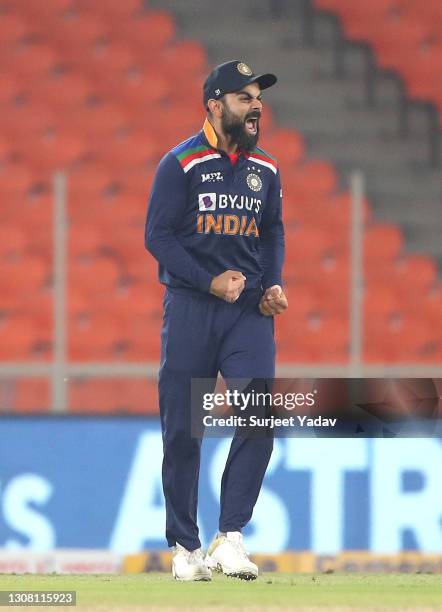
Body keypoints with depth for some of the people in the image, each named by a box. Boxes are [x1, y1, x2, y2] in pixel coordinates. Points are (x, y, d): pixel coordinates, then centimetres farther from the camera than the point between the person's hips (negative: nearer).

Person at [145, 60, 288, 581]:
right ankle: (184, 547, 11)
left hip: (250, 311, 4)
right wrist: (211, 281, -16)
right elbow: (157, 235, -8)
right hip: (189, 307, -3)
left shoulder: (265, 168, 10)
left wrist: (273, 285, 4)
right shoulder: (181, 164, -5)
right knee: (182, 427, 0)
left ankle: (230, 536, -5)